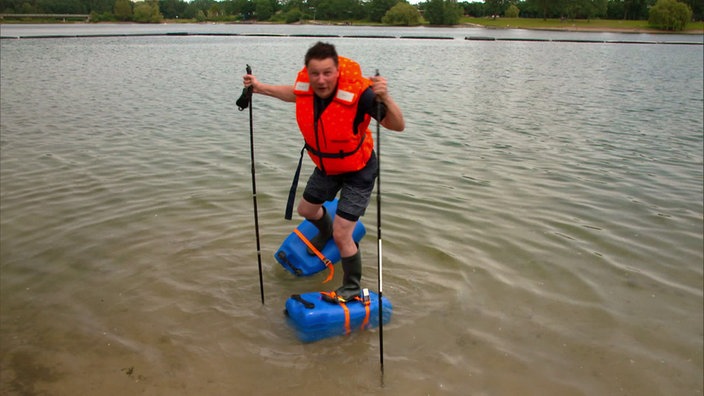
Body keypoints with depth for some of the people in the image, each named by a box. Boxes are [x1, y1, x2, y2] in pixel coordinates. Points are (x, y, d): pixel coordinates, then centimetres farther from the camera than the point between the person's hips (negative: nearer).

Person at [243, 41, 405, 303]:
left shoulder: (358, 92, -35)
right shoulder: (306, 84, -18)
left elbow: (398, 126, -34)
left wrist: (385, 98, -53)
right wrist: (261, 88, 7)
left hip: (358, 172, -6)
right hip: (326, 167, 7)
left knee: (342, 235, -9)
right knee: (307, 210, 26)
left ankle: (353, 288, 19)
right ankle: (326, 232, 63)